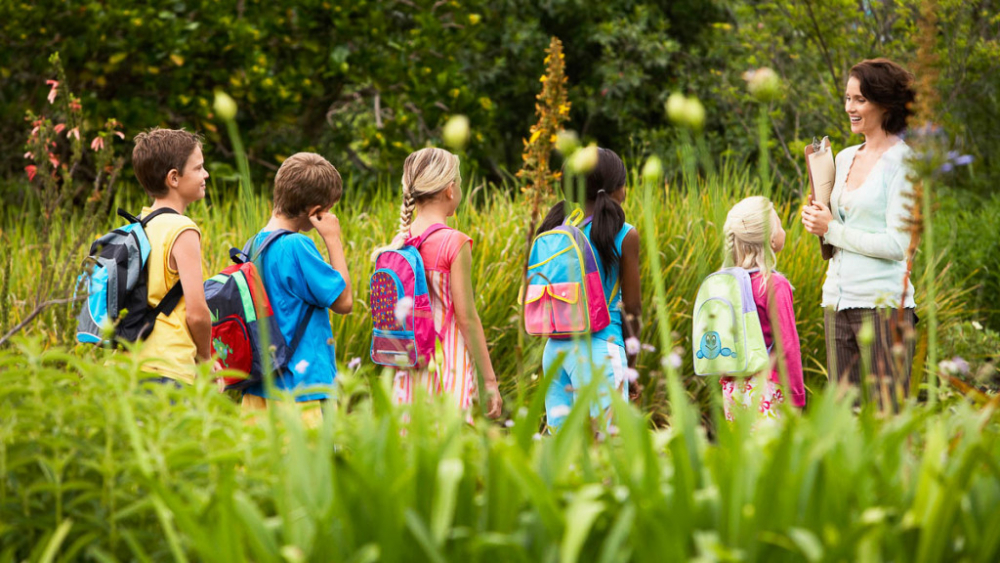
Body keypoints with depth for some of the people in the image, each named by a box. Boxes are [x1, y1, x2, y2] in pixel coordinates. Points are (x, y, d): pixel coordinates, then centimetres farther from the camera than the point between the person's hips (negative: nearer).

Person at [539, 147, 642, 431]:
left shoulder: (555, 229, 6)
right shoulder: (624, 235, -6)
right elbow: (632, 308, -3)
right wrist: (630, 366, 8)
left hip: (555, 347, 5)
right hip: (600, 348, -5)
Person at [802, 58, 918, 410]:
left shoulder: (902, 162, -7)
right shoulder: (845, 159, 15)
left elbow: (898, 244, -14)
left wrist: (832, 230, -8)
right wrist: (816, 220, 5)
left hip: (882, 304, -7)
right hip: (838, 301, 7)